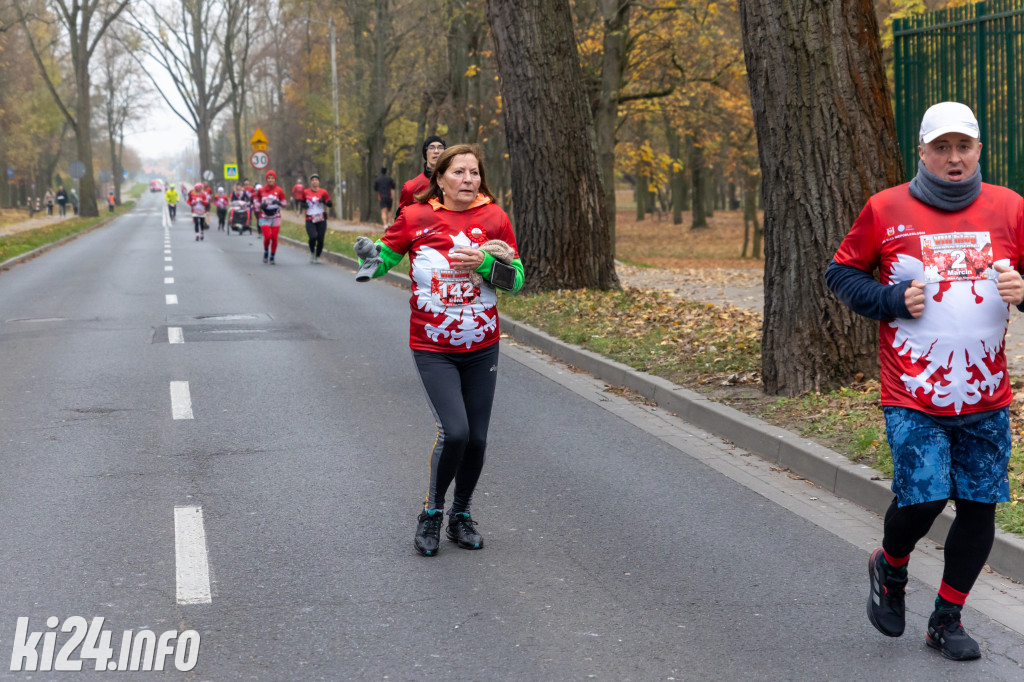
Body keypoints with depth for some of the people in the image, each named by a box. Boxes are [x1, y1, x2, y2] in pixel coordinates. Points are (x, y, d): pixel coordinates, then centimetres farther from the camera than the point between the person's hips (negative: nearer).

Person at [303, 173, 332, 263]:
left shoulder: (323, 192, 1)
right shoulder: (306, 192, 4)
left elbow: (330, 204, 3)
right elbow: (302, 202, 18)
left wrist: (324, 201, -17)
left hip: (321, 220, 1)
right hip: (310, 220, -1)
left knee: (320, 240, 0)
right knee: (313, 237, -19)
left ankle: (317, 257, 22)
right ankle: (312, 252, 10)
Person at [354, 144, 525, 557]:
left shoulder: (494, 218, -2)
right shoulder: (416, 217, -6)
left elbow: (516, 278, -1)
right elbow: (386, 255, 7)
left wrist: (485, 262, -19)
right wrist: (371, 259, -16)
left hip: (482, 348, 3)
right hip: (432, 349, -3)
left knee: (476, 438, 6)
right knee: (454, 432, -17)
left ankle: (460, 515, 29)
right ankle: (432, 512, 7)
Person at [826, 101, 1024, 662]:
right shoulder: (886, 210, -1)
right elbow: (840, 274, 7)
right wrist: (892, 301, -9)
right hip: (913, 397, -3)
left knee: (978, 507, 5)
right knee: (922, 497, -12)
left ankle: (947, 620, 23)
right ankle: (890, 569, 23)